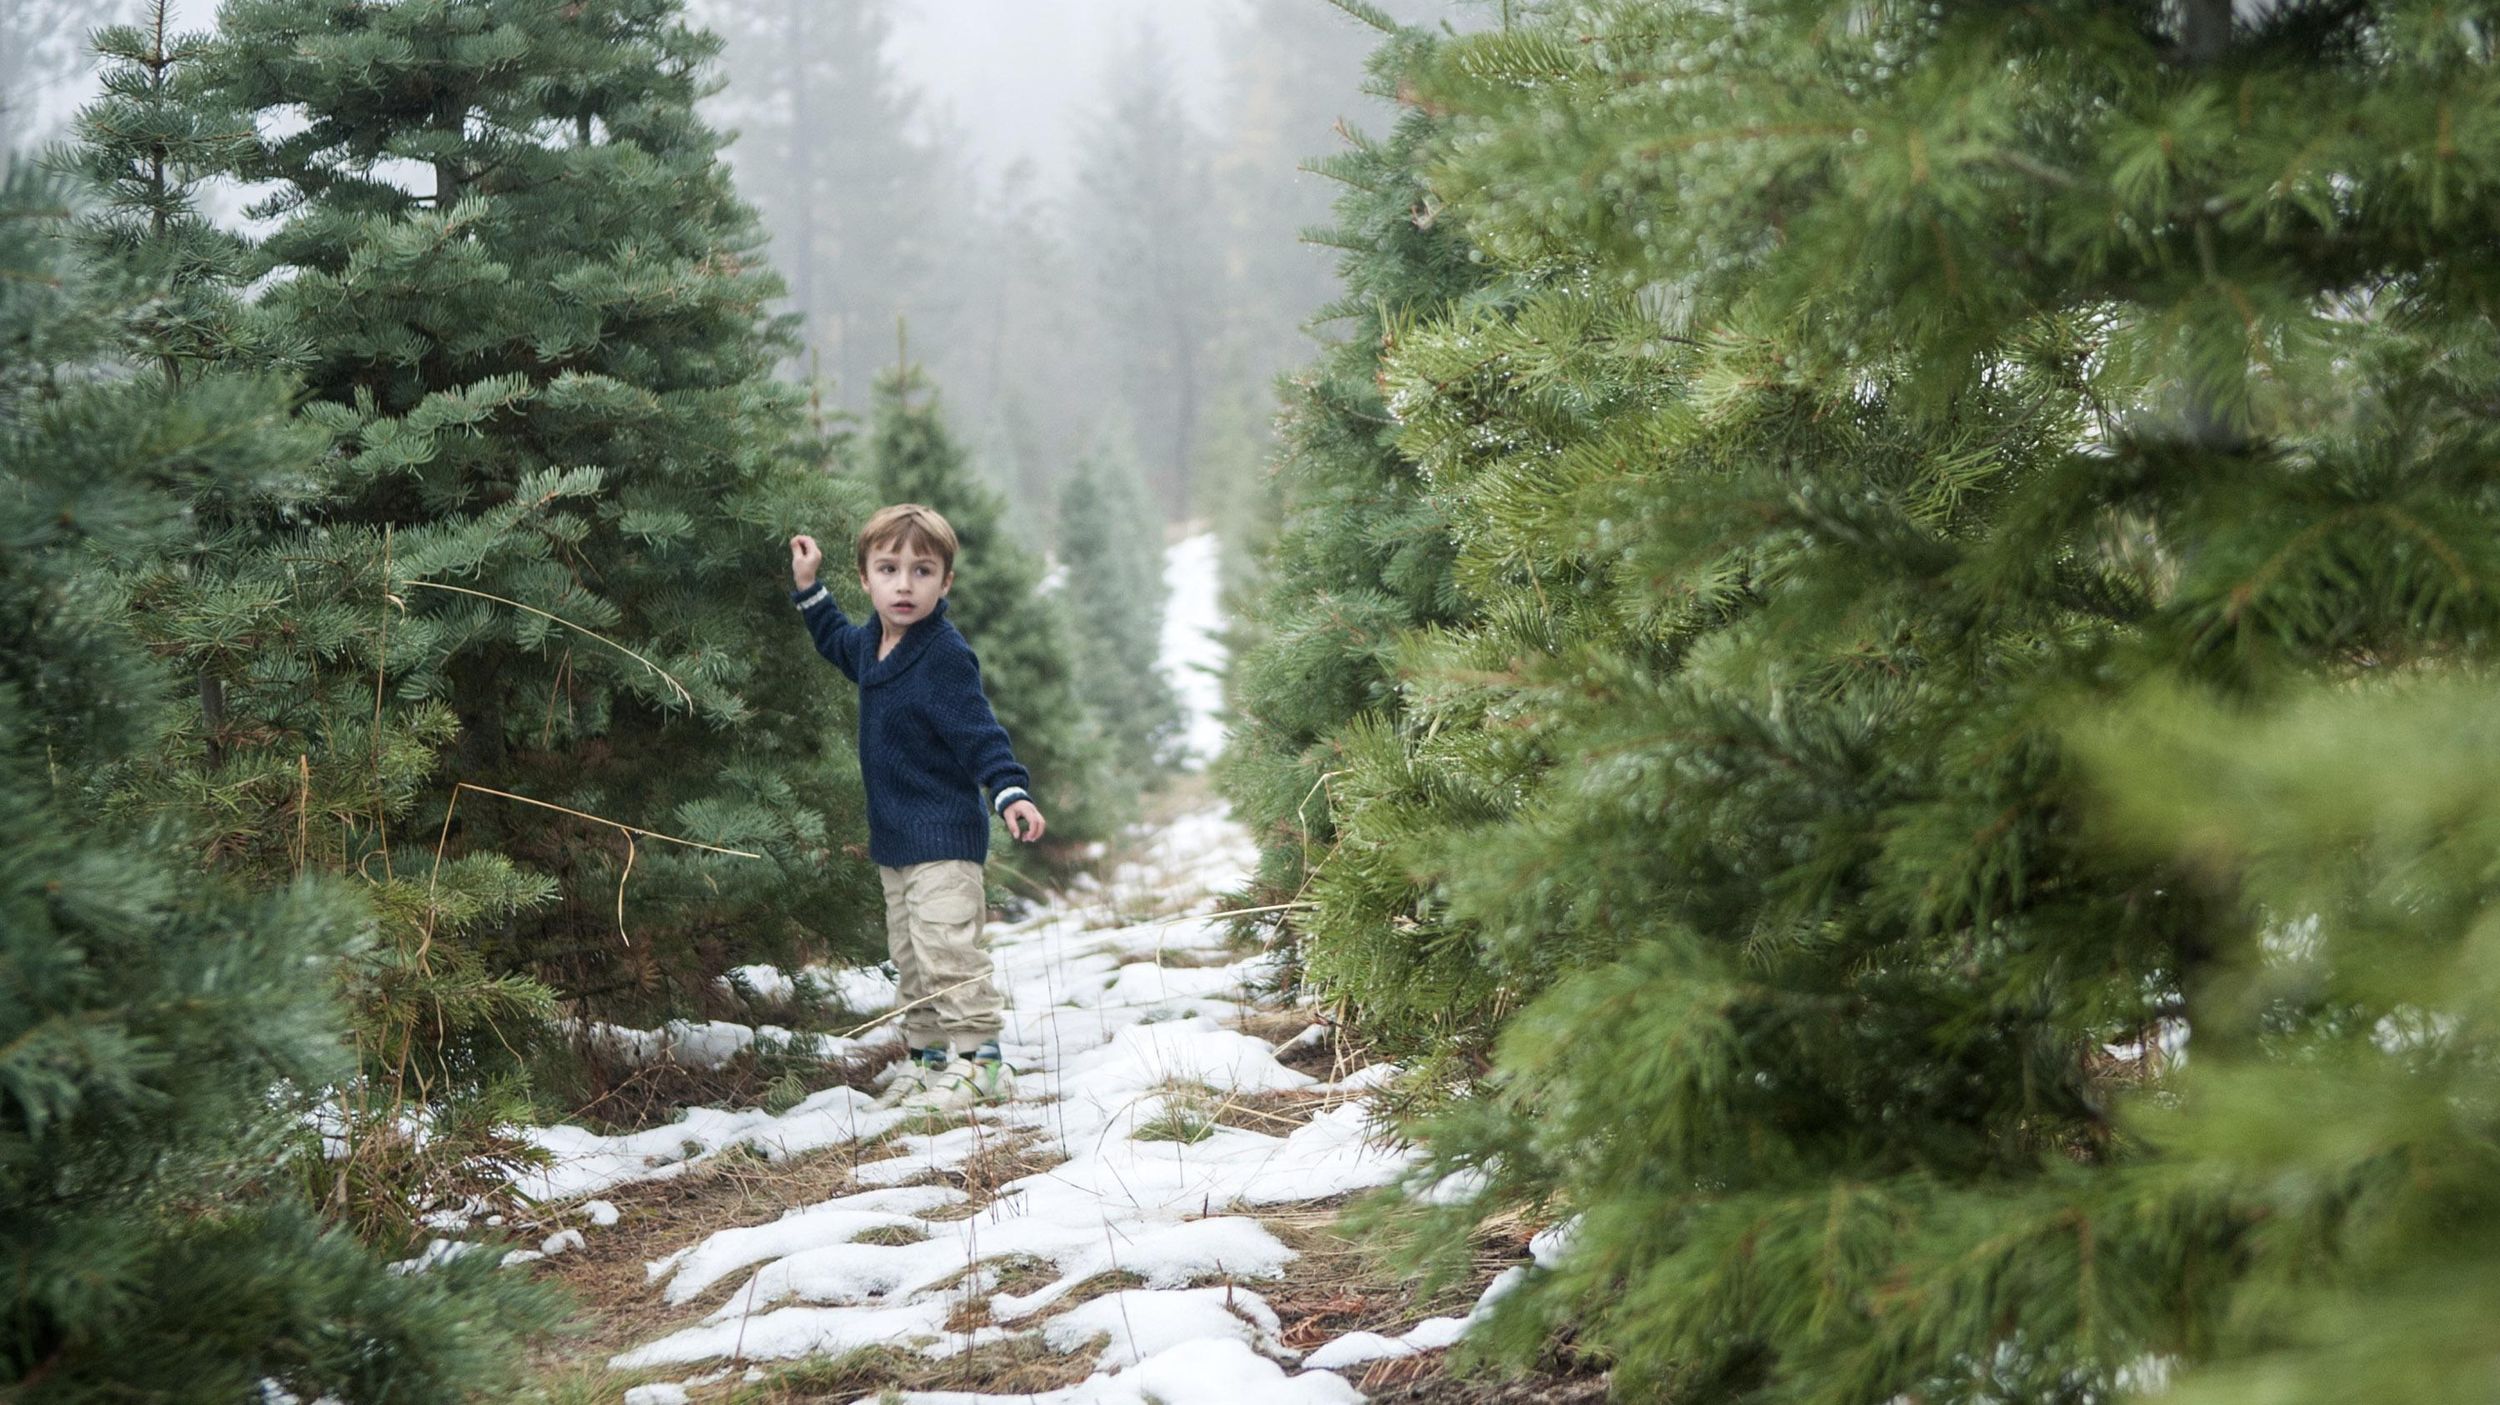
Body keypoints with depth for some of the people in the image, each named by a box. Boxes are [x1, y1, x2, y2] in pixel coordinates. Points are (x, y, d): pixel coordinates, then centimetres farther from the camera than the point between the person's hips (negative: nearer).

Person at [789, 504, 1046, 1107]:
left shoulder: (944, 655, -18)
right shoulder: (871, 642, 7)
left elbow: (978, 733, -20)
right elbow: (836, 640, 32)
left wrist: (1011, 793, -32)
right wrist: (807, 585, 28)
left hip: (944, 836, -9)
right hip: (894, 839, 9)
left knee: (946, 950, -14)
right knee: (908, 956, 14)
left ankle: (977, 1057, -8)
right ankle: (927, 1053, 23)